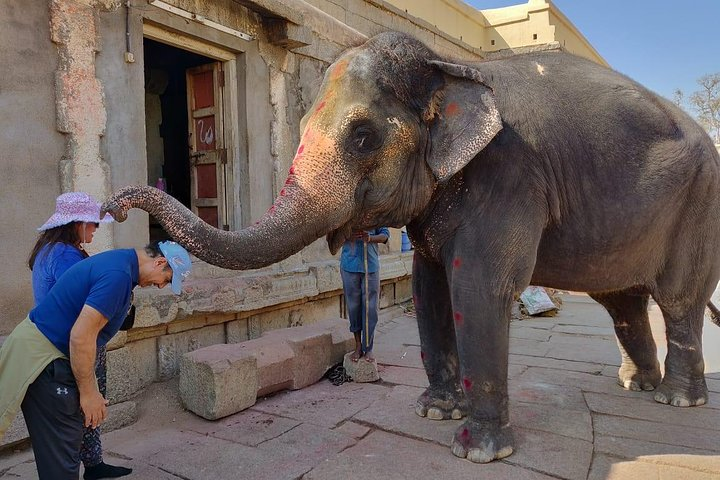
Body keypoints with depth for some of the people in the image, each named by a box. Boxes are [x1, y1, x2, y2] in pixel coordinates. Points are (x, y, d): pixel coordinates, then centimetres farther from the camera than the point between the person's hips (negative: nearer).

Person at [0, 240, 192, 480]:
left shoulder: (119, 260, 9)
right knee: (61, 453, -2)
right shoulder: (118, 274, -23)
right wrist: (88, 393, -15)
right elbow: (81, 336, -25)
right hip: (42, 356, -10)